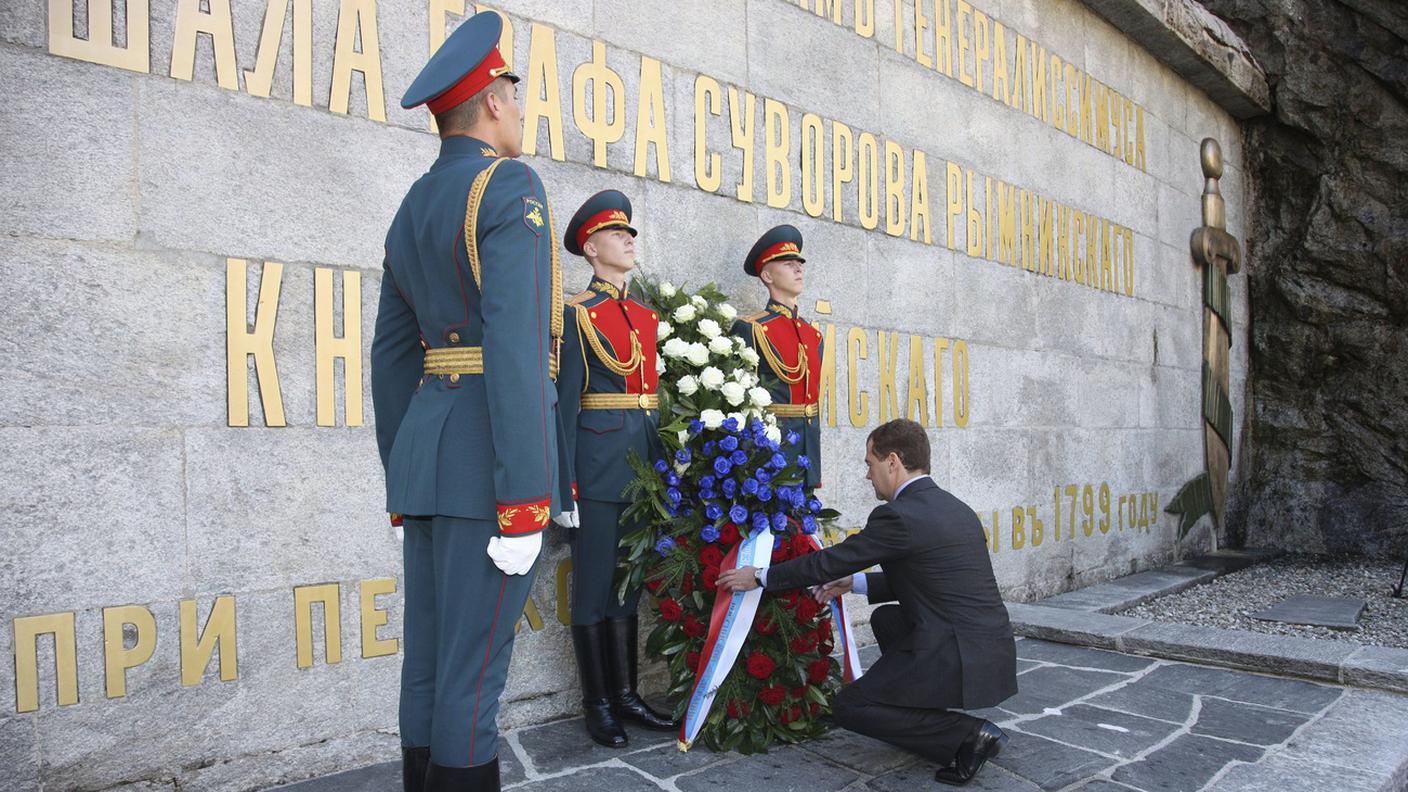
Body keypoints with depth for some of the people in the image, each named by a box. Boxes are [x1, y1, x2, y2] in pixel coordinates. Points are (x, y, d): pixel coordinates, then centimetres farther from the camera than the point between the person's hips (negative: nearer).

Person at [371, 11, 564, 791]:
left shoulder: (412, 208, 18)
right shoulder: (510, 186, -8)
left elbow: (392, 357, 18)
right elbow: (515, 348, -20)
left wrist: (403, 483, 22)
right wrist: (524, 506, -20)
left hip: (427, 448, 9)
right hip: (488, 455, -8)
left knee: (430, 659, 14)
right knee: (473, 668, -2)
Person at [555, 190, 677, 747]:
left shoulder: (646, 315, 15)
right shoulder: (577, 314, -4)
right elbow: (566, 400, -8)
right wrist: (565, 480, -12)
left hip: (645, 461, 7)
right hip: (600, 461, -7)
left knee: (630, 578, 13)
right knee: (594, 582, 3)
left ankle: (626, 695, 23)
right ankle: (597, 706, 15)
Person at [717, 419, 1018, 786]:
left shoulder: (898, 516, -14)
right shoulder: (957, 509, 12)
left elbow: (829, 562, -6)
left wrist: (760, 577, 6)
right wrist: (854, 583, 22)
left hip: (962, 661, -9)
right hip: (995, 652, 9)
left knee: (848, 708, 5)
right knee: (885, 618, 27)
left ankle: (968, 735, -4)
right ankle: (929, 723, 21)